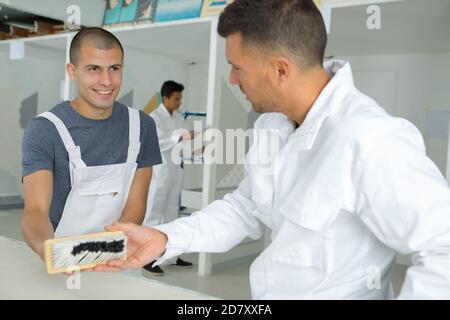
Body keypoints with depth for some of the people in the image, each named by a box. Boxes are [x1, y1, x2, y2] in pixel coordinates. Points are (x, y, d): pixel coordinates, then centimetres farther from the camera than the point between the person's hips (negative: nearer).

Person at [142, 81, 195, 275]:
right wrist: (182, 137, -34)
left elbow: (182, 143, 13)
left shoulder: (179, 117, 12)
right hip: (159, 174, -7)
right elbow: (158, 141, -24)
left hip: (175, 173, 7)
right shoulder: (154, 117, -9)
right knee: (154, 215, -3)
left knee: (171, 215, 12)